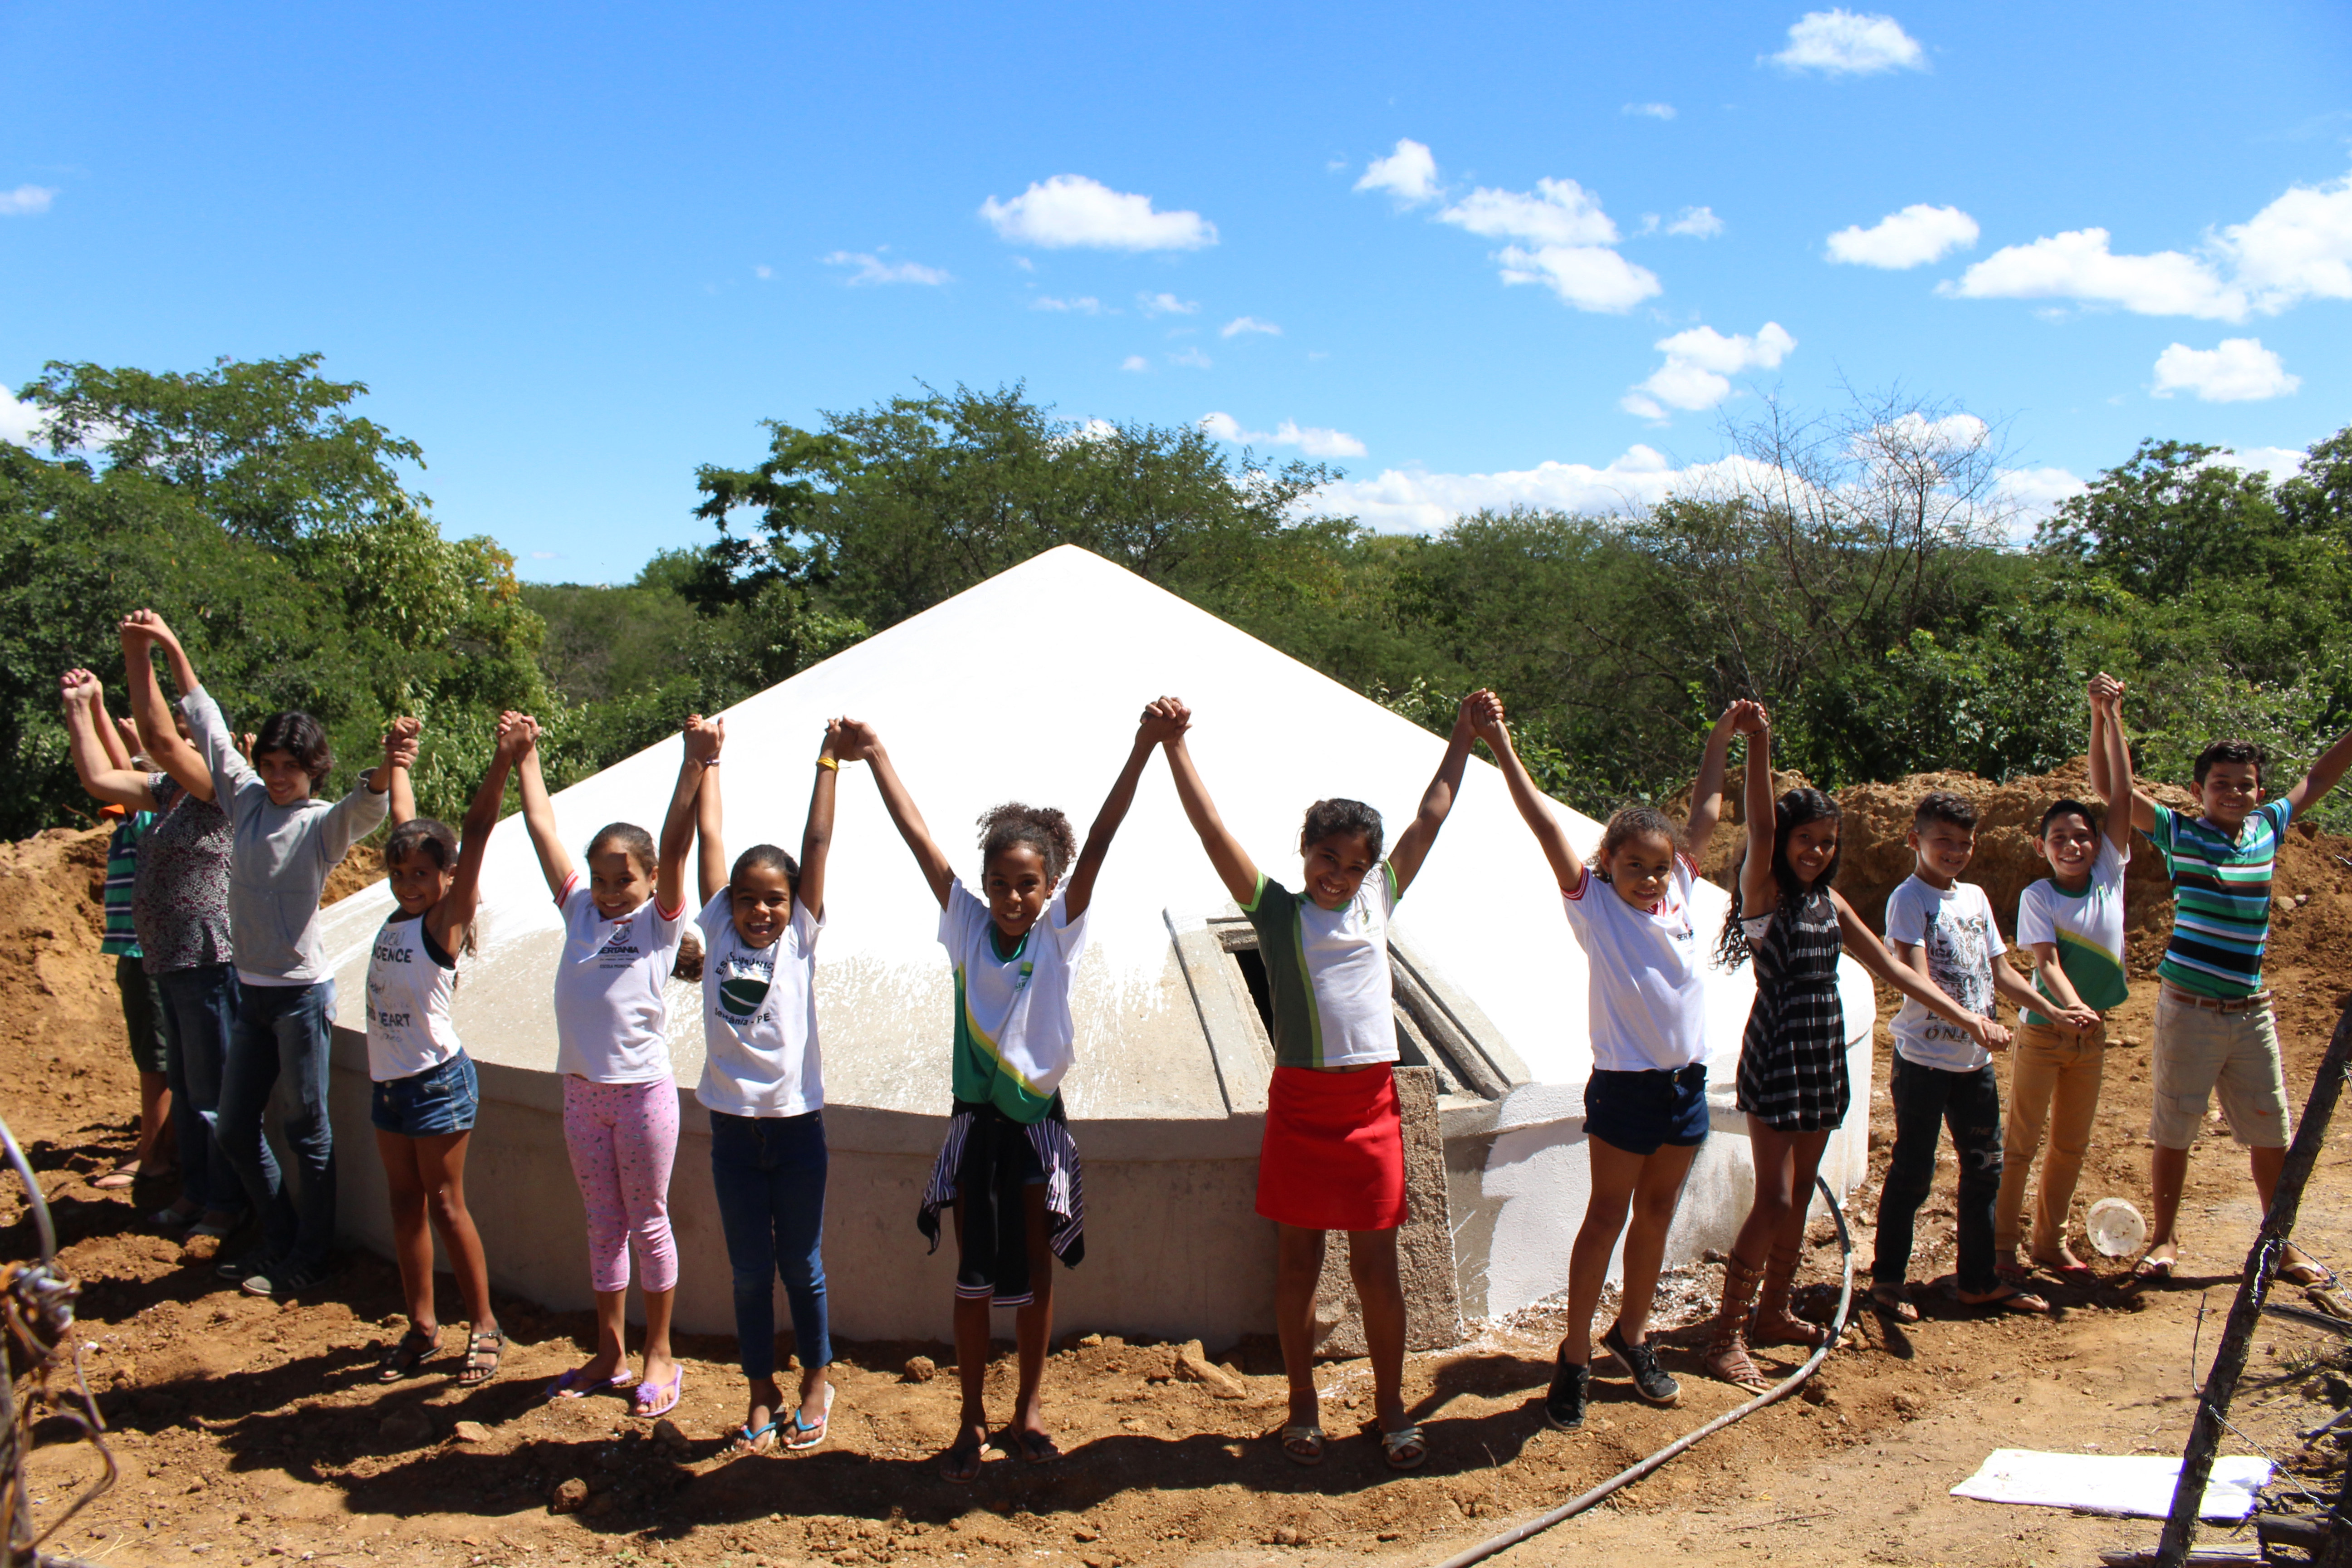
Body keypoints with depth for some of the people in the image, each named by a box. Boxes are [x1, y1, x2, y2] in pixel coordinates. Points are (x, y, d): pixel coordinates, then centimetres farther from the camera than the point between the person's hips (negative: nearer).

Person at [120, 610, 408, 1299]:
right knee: (235, 1128, 13)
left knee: (307, 1130, 3)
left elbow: (364, 808, -33)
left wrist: (385, 771, -55)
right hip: (251, 990, 7)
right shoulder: (247, 798, 5)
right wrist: (171, 648, 17)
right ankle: (279, 1237, 29)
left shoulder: (323, 824, -10)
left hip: (302, 993, -7)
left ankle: (307, 1260, 14)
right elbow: (209, 726, 14)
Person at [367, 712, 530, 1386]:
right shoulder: (400, 914, 5)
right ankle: (421, 1327, 21)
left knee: (445, 1205, 0)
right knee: (405, 1203, 12)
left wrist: (502, 761, -35)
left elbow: (474, 837, -25)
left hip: (438, 1082, -7)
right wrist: (399, 758, 25)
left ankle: (484, 1326, 13)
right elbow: (405, 821, 16)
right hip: (388, 1079, 7)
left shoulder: (446, 921, -13)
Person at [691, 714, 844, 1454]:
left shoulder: (801, 938, -2)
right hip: (734, 1128, 2)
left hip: (797, 1124, -2)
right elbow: (711, 838, 3)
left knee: (800, 1266, 10)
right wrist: (708, 760, 5)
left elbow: (817, 845, -5)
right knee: (749, 1271, 10)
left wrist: (828, 761, -6)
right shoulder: (718, 933, 1)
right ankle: (762, 1394, 24)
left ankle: (816, 1381, 28)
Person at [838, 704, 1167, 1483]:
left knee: (1035, 1273, 10)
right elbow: (918, 836, -5)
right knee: (974, 1277, 8)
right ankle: (972, 1421, 20)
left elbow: (1100, 840, -15)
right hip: (976, 1120, 1)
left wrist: (1144, 747, -25)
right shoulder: (967, 925, -2)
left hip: (1039, 1120, 0)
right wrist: (875, 756, -6)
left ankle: (1029, 1411, 25)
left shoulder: (1060, 931, -5)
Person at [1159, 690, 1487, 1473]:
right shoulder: (1277, 910, -1)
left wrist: (1463, 737, 13)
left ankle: (1392, 1406, 21)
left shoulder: (1377, 902, 7)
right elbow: (1211, 828, -7)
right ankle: (1303, 1406, 23)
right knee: (1297, 1262, 9)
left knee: (1377, 1265, 6)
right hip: (1299, 1103, -2)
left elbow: (1429, 819, 12)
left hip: (1370, 1102, 2)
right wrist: (1176, 743, -11)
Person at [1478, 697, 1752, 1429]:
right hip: (1624, 1086, -5)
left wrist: (1723, 737, 16)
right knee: (1606, 1217, 3)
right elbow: (1547, 825, -16)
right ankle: (1574, 1357, 12)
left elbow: (1705, 814, 14)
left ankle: (1631, 1335, 31)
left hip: (1687, 1081, 5)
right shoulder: (1594, 905, -8)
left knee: (1657, 1214, 15)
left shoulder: (1680, 892, 4)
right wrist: (1502, 747, -21)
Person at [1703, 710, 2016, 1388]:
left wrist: (1958, 1013, 11)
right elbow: (1760, 831, -25)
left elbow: (1889, 967, 15)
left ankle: (1773, 1312, 27)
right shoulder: (1764, 893, -8)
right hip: (1776, 1054, -7)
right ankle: (1726, 1337, -3)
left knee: (1800, 1195, 14)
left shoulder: (1830, 903, 11)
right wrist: (1758, 746, -36)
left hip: (1823, 1054, 7)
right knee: (1774, 1200, -10)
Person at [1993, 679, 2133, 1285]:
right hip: (2043, 1029, -4)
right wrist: (2071, 1008, -38)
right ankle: (2002, 1246, 11)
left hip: (2091, 1033, 4)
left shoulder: (2110, 876, -1)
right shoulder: (2037, 897, -10)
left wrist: (2108, 716, -8)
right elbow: (2047, 961, -20)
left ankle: (2050, 1240, 27)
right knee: (2021, 1143, 2)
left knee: (2071, 1145, 14)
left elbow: (2122, 792, -6)